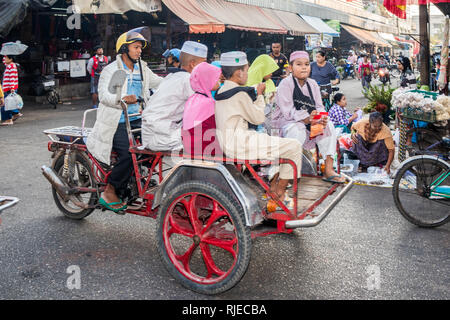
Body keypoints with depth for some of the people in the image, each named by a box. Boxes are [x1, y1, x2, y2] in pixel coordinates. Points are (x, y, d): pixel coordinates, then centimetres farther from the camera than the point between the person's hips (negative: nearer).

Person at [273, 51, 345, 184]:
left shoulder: (313, 84, 10)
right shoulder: (285, 84, -10)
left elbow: (319, 106, 5)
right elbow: (287, 111, -20)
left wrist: (321, 117, -19)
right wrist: (307, 119, -31)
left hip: (310, 122, 6)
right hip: (286, 122, -6)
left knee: (328, 125, -16)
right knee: (298, 129, -37)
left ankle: (328, 169, -17)